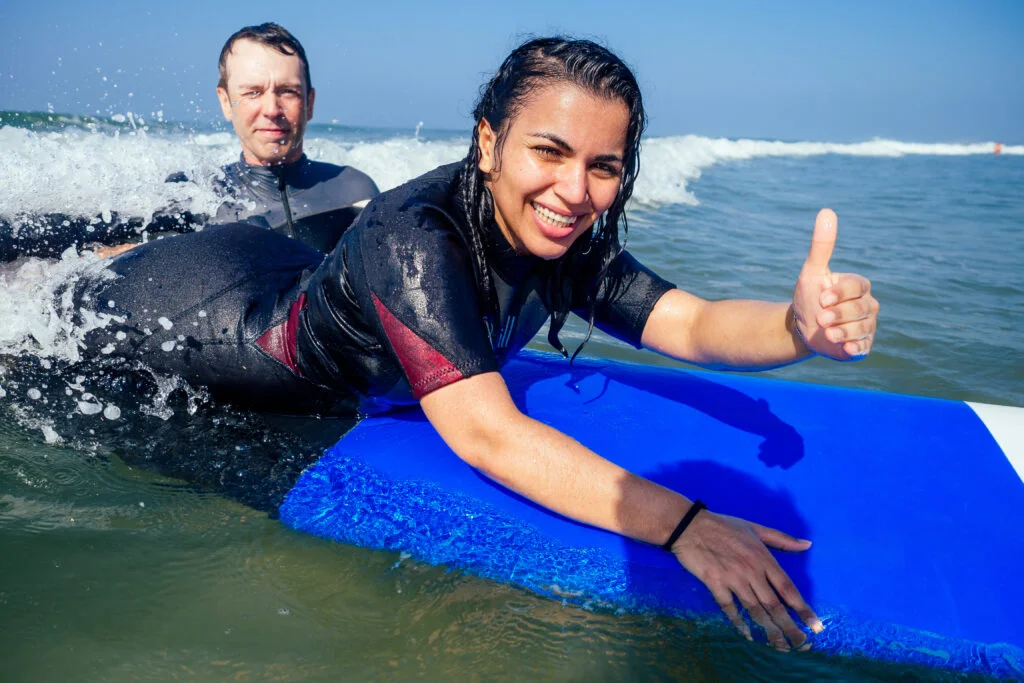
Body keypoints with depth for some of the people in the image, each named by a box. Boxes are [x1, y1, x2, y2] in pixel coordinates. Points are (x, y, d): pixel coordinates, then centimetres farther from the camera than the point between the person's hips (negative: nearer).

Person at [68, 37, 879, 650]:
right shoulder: (416, 236, -41)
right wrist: (682, 524, -53)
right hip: (226, 311, -5)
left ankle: (106, 246, 52)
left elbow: (692, 323, -24)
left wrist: (799, 327, -45)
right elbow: (485, 434, -48)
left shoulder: (572, 242, -20)